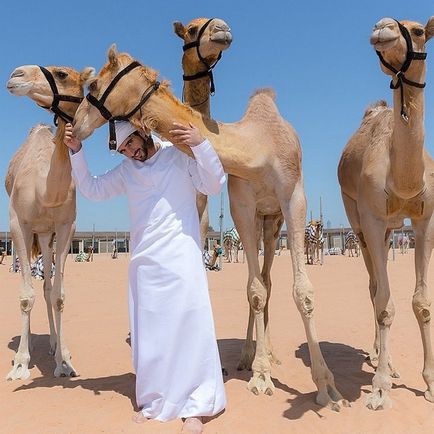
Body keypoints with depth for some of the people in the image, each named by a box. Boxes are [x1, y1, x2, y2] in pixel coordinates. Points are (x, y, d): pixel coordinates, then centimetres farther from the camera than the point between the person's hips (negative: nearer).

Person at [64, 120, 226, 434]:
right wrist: (76, 151, 9)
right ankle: (154, 402, 24)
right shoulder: (126, 171, 12)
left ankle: (195, 407, 7)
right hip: (144, 261, 5)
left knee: (188, 325, -4)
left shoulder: (181, 155, -1)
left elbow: (214, 185, -8)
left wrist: (200, 143, -20)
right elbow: (92, 189, 19)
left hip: (181, 257, -5)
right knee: (148, 331, 10)